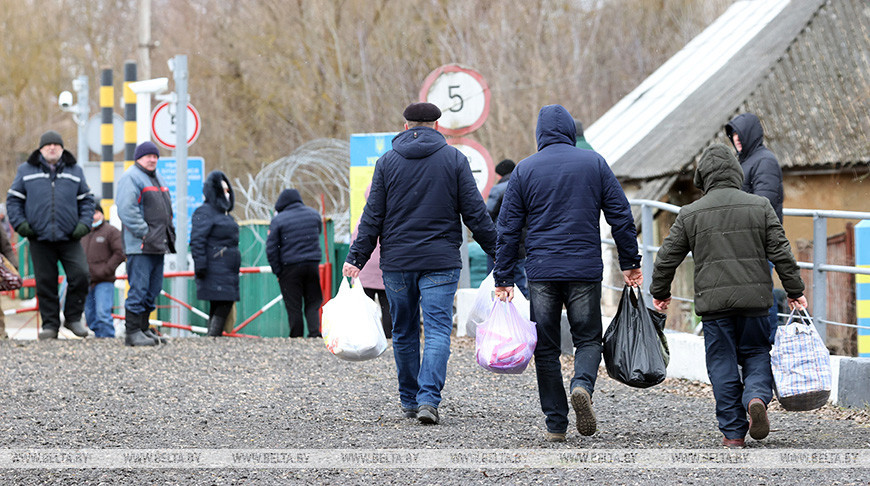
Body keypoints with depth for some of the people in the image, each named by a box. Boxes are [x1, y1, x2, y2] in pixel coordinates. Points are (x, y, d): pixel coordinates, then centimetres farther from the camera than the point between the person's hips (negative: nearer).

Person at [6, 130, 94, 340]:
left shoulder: (75, 171, 12)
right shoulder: (27, 171, 8)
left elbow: (86, 200, 16)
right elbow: (13, 199, 10)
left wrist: (84, 223, 1)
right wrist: (20, 223, -4)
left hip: (69, 238, 1)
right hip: (40, 238, 0)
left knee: (80, 275, -12)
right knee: (45, 282, 1)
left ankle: (73, 317, 4)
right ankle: (50, 324, 10)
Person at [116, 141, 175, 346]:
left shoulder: (157, 179, 21)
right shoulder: (131, 177, -8)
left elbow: (166, 208, 30)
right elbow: (126, 209, -18)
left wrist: (169, 232, 16)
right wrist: (144, 233, -19)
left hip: (157, 245, 9)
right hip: (139, 246, -9)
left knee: (153, 289, 12)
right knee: (139, 289, -10)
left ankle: (144, 328, 19)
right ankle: (133, 333, -8)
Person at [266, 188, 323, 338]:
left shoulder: (278, 220, -6)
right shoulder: (314, 214, 6)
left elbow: (271, 249, -6)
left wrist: (277, 271, 1)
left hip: (290, 267, -3)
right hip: (313, 264, 3)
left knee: (293, 308, 3)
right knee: (313, 303, 10)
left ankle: (296, 338, 4)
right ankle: (315, 333, -7)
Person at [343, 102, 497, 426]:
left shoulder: (387, 162, 4)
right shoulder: (454, 159, 1)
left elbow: (372, 216, 1)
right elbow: (475, 212, -1)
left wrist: (357, 258, 3)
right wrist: (496, 251, 6)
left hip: (397, 262, 2)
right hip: (440, 262, -2)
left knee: (404, 333, 14)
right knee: (438, 331, -5)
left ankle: (409, 400, 21)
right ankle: (428, 399, -20)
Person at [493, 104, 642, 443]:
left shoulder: (525, 170, 3)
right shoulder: (594, 163, 3)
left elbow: (508, 228, 2)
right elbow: (620, 216, 3)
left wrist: (503, 278, 6)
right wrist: (630, 263, 10)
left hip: (541, 273, 0)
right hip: (585, 271, 0)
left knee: (546, 348, 7)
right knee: (588, 338, 12)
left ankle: (555, 425, 4)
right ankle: (583, 384, -18)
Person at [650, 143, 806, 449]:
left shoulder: (690, 214, 3)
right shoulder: (760, 206, 3)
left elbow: (667, 257, 7)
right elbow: (781, 252, 1)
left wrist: (660, 293, 22)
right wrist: (795, 291, 9)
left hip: (713, 301, -1)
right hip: (754, 298, 1)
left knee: (722, 363, 7)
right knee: (756, 354, 14)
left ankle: (733, 432, 6)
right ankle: (757, 397, -15)